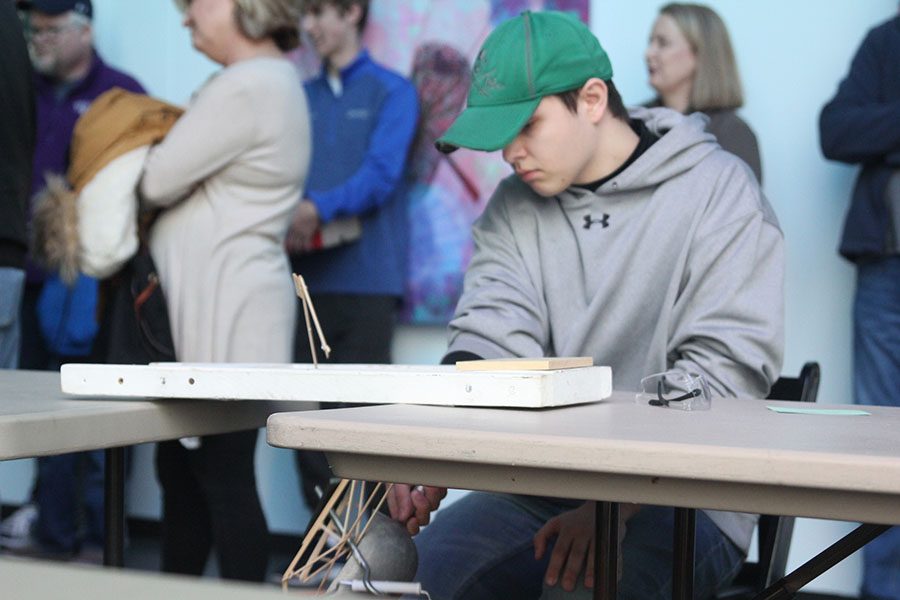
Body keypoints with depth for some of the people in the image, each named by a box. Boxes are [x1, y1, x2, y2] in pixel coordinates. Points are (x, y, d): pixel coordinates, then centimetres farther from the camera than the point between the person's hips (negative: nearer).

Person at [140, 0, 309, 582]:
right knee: (181, 469, 14)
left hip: (226, 312, -11)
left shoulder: (246, 86, -15)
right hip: (206, 309, 11)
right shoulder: (276, 81, 19)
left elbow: (158, 181, -13)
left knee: (223, 476, -5)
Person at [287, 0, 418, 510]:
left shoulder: (392, 92, 2)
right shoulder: (302, 98, 17)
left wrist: (320, 209, -28)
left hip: (367, 277, -5)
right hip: (307, 277, 5)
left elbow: (381, 174, -12)